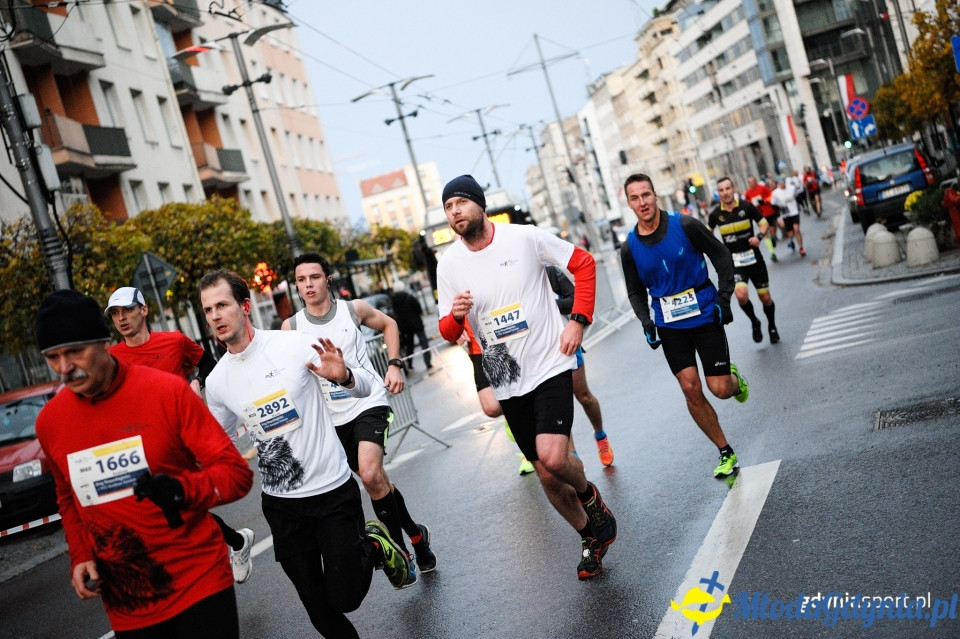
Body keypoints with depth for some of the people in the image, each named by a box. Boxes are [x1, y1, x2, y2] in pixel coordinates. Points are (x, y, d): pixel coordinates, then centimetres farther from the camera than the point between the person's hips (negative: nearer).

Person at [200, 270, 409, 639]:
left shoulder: (294, 345, -13)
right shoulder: (217, 381, -1)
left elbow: (365, 386, -7)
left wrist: (343, 377, -28)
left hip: (333, 490, -3)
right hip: (280, 503, 3)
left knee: (344, 598, -1)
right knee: (318, 608, 7)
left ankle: (373, 545, 26)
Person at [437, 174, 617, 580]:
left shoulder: (524, 237, -9)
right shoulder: (449, 264, -2)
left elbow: (583, 264, 0)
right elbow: (447, 333, 2)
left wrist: (578, 322, -8)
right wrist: (455, 315, -22)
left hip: (550, 365, -3)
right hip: (507, 381, 4)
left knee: (553, 457, -22)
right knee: (545, 472, 11)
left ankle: (589, 497, 13)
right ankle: (592, 536, 35)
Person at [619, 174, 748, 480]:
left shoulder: (686, 225, -11)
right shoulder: (630, 248, -3)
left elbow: (721, 257, -2)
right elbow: (636, 291, 10)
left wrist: (724, 298, -9)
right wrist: (645, 321, -6)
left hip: (705, 316, -2)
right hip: (669, 326, 2)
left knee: (720, 389, -4)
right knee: (691, 390, -5)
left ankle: (735, 379, 35)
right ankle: (725, 452, 12)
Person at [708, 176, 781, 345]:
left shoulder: (746, 207, -7)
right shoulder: (715, 214, -3)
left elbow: (764, 224, -1)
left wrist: (759, 236, -21)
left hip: (754, 258, 0)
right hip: (734, 262, 0)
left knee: (765, 297, 6)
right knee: (741, 294, -23)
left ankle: (772, 327, 34)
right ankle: (754, 323, 6)